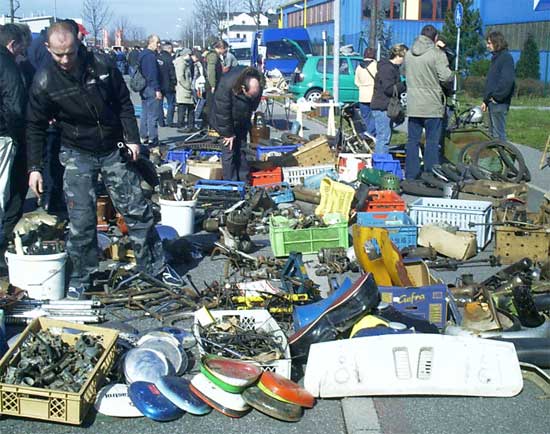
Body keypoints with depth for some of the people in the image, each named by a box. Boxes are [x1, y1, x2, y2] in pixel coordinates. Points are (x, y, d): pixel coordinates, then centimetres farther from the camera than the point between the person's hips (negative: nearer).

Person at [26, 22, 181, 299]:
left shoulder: (101, 65, -10)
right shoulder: (44, 82, -12)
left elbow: (124, 103, 1)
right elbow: (35, 127, -3)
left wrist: (132, 138, -5)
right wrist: (34, 167, -7)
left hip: (114, 150, 2)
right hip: (77, 154, -1)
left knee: (137, 210, 6)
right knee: (81, 220, -5)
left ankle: (156, 265, 20)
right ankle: (80, 278, 13)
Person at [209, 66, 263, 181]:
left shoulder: (258, 85, -23)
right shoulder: (226, 86, -39)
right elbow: (222, 113, -30)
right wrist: (227, 134, -22)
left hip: (242, 122, 5)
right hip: (225, 119, -5)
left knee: (241, 150, 10)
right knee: (229, 149, -8)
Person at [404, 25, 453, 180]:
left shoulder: (409, 54, 9)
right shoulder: (437, 54, -10)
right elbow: (446, 77, -16)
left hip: (413, 106, 5)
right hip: (432, 106, -5)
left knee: (412, 140, 10)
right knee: (433, 142, 1)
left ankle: (410, 176, 12)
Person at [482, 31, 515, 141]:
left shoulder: (506, 57, -10)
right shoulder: (496, 58, 19)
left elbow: (507, 80, -22)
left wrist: (497, 97, -18)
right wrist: (486, 100, 19)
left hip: (499, 103, -10)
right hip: (492, 103, 10)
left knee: (499, 134, -8)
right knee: (492, 132, 14)